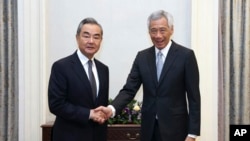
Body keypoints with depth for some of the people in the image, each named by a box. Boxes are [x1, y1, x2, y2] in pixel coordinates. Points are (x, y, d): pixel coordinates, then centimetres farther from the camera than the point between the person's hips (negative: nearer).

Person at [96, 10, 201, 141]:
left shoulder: (186, 55, -6)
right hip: (149, 128, 4)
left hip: (175, 129, -3)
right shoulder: (142, 56, 5)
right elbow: (129, 89, 0)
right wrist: (112, 108, -19)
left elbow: (194, 97, -6)